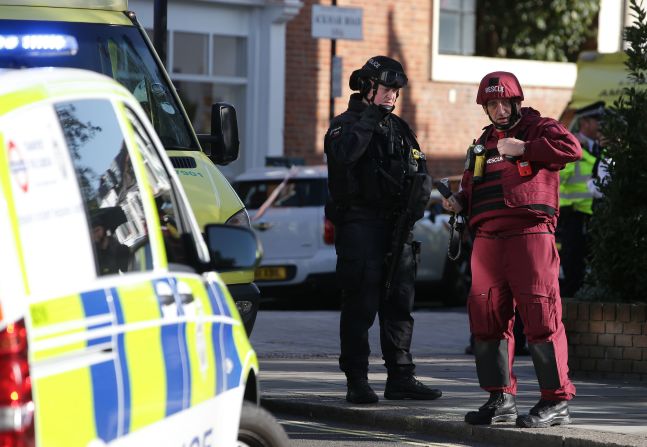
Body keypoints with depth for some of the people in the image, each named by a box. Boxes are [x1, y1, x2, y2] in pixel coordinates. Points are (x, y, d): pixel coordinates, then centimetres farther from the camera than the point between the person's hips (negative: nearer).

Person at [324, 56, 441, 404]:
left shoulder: (400, 129, 18)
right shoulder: (345, 125, -1)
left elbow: (420, 171, 18)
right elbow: (343, 154, -23)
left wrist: (417, 202, -1)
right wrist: (369, 119, -18)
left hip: (396, 226, 6)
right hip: (359, 223, -6)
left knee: (400, 303, 6)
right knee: (360, 305, -6)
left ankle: (401, 378, 12)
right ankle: (357, 381, -3)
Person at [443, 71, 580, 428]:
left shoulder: (537, 128, 6)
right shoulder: (483, 143, 26)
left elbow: (570, 147, -13)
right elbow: (471, 185, 33)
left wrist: (524, 149, -13)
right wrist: (458, 201, 11)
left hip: (529, 233, -7)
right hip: (487, 236, 7)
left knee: (539, 313, -11)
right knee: (486, 315, 6)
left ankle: (557, 401, -9)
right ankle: (500, 398, 15)